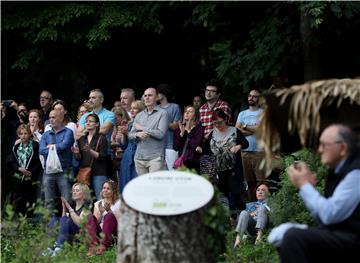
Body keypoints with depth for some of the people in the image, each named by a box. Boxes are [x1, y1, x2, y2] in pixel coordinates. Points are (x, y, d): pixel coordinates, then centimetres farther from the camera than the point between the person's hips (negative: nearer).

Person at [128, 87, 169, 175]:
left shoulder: (162, 113, 0)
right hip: (139, 157, 5)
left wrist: (142, 128, -4)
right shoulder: (139, 115, 17)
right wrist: (138, 134, -11)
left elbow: (161, 134, -12)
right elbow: (130, 135, 13)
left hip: (155, 158, -5)